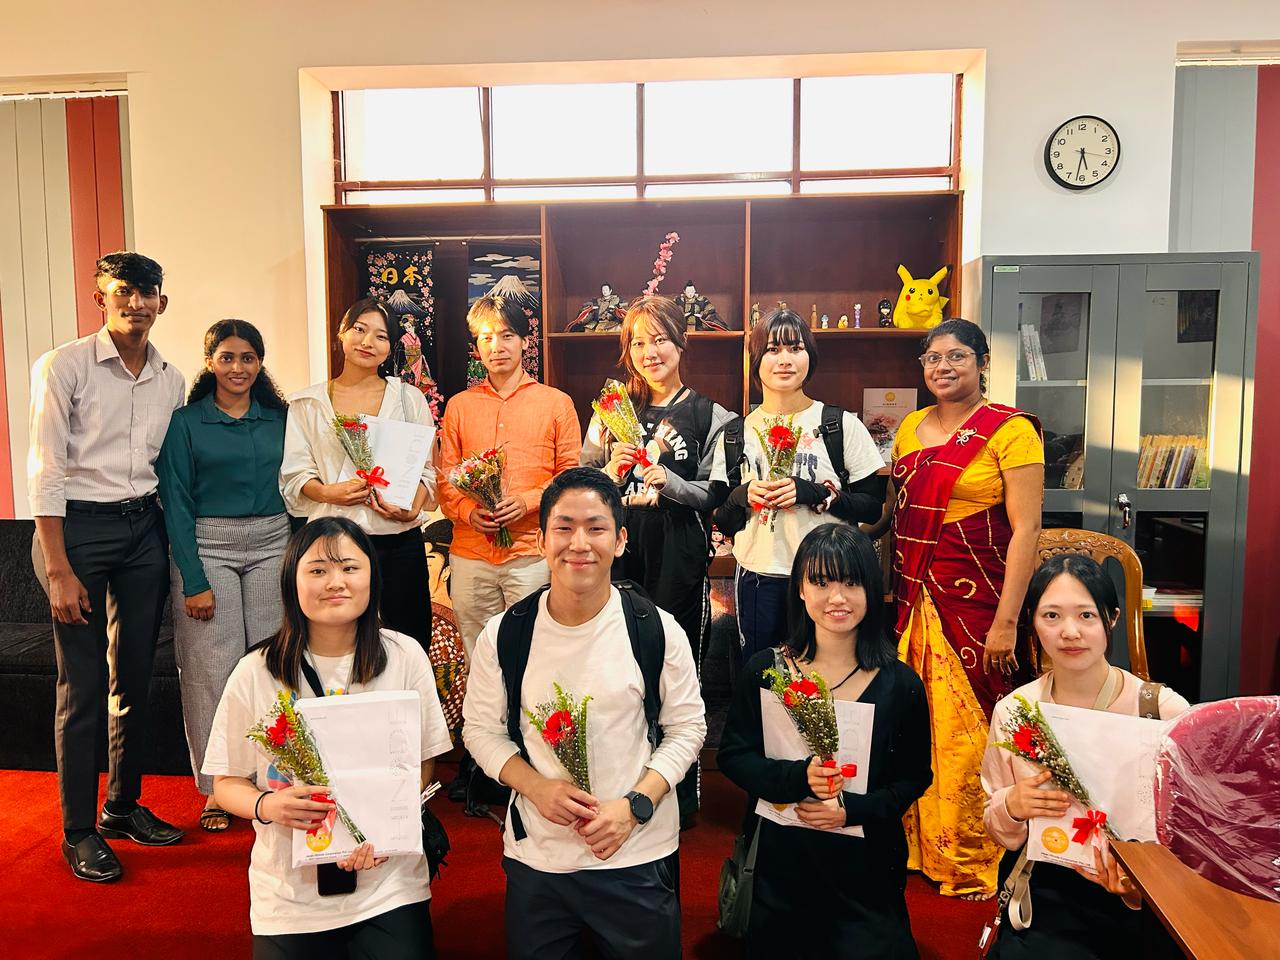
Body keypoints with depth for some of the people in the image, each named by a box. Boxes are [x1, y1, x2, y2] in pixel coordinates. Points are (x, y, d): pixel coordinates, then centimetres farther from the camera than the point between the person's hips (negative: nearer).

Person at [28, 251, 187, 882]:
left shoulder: (170, 380, 9)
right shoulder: (64, 367, -6)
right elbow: (45, 471, -10)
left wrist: (177, 548, 7)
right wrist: (59, 570, -14)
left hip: (144, 528, 5)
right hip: (78, 525, -5)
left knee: (134, 680, 13)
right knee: (82, 688, -1)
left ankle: (124, 807, 29)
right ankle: (79, 831, 14)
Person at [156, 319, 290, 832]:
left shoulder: (280, 419, 10)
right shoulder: (185, 422, 1)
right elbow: (177, 503, -3)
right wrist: (193, 580, -10)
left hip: (273, 545, 3)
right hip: (208, 547, -2)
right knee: (212, 668, -1)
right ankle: (218, 789, 14)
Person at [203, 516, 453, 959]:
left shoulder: (405, 657, -6)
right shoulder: (255, 673, -8)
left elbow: (424, 762, 0)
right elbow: (227, 783, 0)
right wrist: (266, 806, -21)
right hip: (290, 897, 0)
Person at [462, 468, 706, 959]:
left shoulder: (656, 630, -9)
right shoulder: (503, 636, -7)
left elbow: (687, 727, -1)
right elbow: (481, 729, 3)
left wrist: (635, 805, -13)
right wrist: (536, 787, -13)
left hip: (638, 858, -1)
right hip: (534, 858, 1)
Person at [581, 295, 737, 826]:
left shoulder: (708, 415, 2)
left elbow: (715, 496, -1)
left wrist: (670, 482, -16)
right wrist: (613, 470, -6)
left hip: (678, 557, -2)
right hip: (621, 551, 3)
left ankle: (681, 798, 18)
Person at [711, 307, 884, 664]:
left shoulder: (843, 425, -1)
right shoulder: (735, 435, 6)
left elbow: (873, 507, -2)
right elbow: (721, 520, 10)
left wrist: (813, 493, -16)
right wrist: (743, 496, -11)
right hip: (758, 579, 2)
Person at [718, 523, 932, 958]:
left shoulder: (900, 685, -6)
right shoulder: (764, 670, -6)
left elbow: (915, 777, -1)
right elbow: (732, 755, -4)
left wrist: (853, 809, -17)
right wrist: (797, 778, -20)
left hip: (865, 869, -1)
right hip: (779, 862, 1)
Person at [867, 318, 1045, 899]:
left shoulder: (1011, 430, -7)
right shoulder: (910, 427, 11)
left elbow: (1025, 529, -11)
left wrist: (1006, 621, -15)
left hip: (974, 604, -5)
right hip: (912, 600, 5)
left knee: (966, 731, 1)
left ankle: (972, 860, 21)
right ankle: (915, 841, 30)